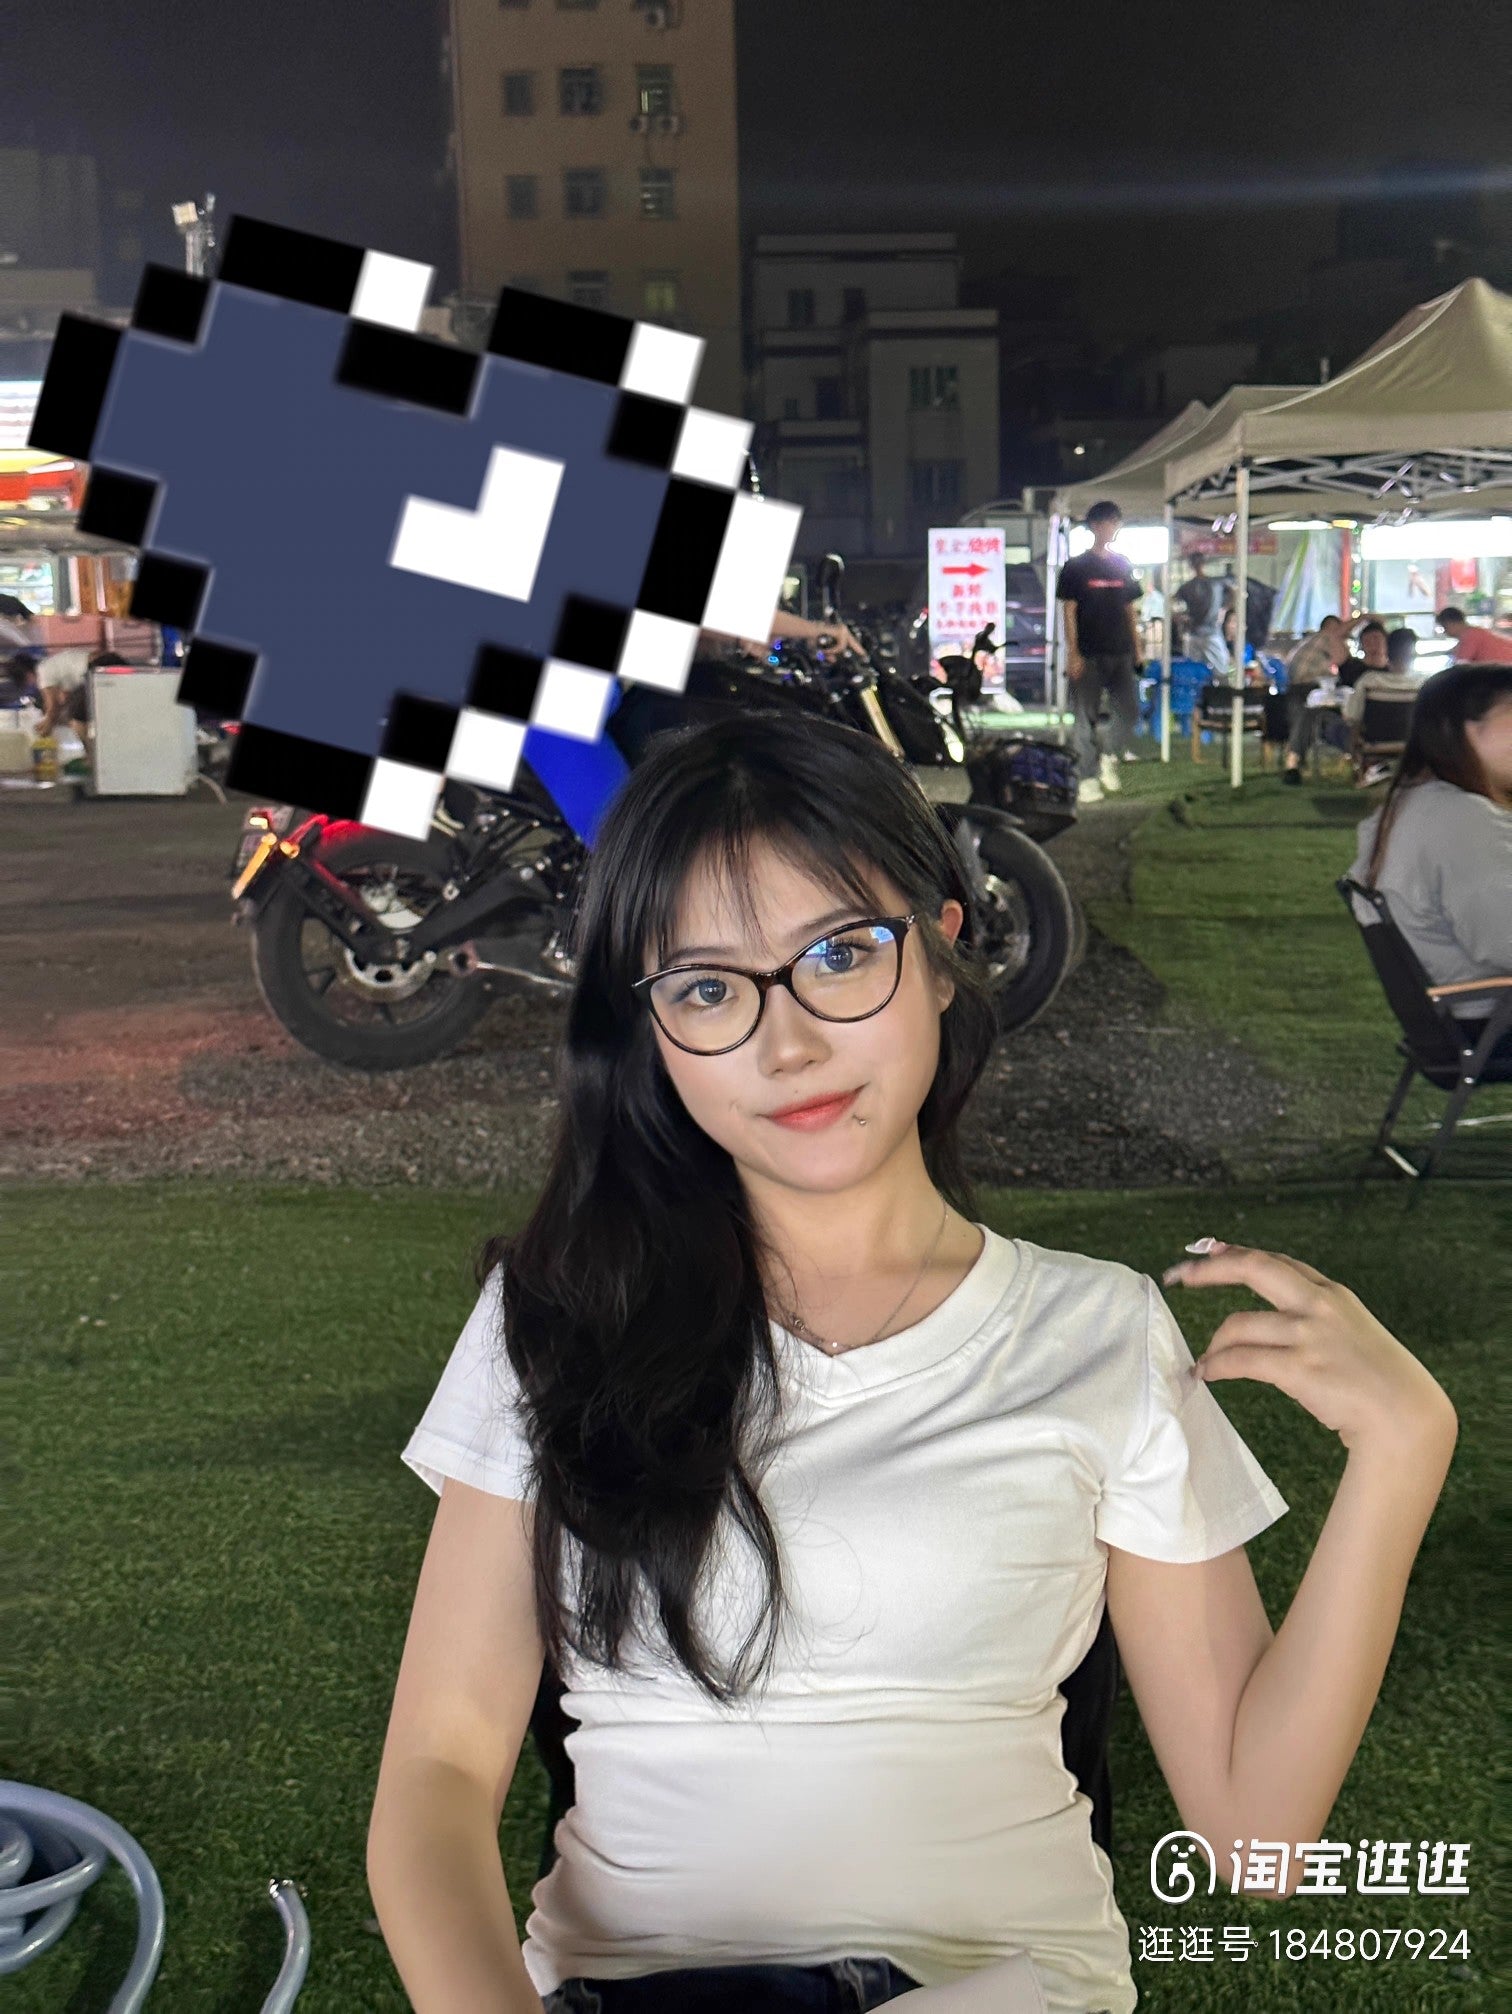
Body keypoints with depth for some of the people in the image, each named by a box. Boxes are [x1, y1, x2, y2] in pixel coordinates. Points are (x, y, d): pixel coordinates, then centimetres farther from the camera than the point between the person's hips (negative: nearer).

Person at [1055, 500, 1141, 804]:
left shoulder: (1123, 566, 13)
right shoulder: (1076, 567, -1)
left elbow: (1129, 610, 16)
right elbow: (1069, 612, -4)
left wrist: (1136, 647, 11)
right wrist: (1073, 653, -12)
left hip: (1120, 654, 4)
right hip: (1089, 655, -4)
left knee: (1129, 711, -1)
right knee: (1085, 718, 0)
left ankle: (1110, 759, 20)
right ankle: (1087, 778, 5)